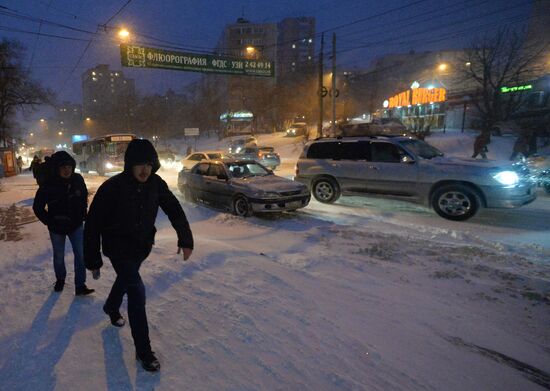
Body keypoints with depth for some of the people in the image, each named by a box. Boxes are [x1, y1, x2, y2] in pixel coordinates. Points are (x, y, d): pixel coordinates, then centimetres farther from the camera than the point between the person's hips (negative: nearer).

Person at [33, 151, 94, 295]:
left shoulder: (78, 179, -12)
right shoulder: (48, 185, -19)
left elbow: (84, 198, 7)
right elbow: (37, 207, -6)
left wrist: (82, 215, 3)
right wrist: (49, 221, -9)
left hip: (76, 225, 1)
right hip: (57, 228, -1)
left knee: (80, 254, -4)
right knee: (59, 256, 17)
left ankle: (80, 286, 7)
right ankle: (60, 279, 42)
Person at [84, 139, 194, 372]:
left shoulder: (156, 184, -14)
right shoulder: (112, 188, -25)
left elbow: (174, 210, -3)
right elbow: (93, 225, -18)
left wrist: (185, 240, -11)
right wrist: (93, 261, -13)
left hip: (142, 247, 5)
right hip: (118, 248, -5)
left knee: (126, 279, 28)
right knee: (137, 292, -13)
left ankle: (111, 308, 62)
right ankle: (143, 351, 1)